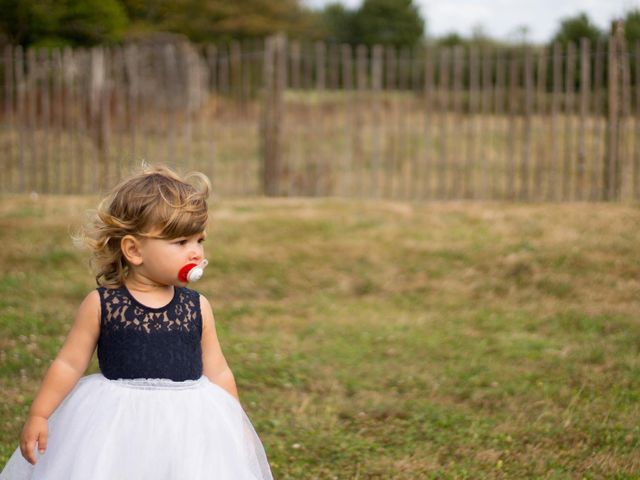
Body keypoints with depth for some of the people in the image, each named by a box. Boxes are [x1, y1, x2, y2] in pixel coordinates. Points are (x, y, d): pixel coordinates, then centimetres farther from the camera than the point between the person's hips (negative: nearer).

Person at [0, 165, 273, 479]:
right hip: (116, 425, -1)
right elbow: (69, 364, 2)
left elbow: (217, 374, 8)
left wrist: (235, 429, 8)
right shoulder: (101, 304, -4)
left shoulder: (197, 307, 2)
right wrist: (38, 416, -3)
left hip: (186, 422, 2)